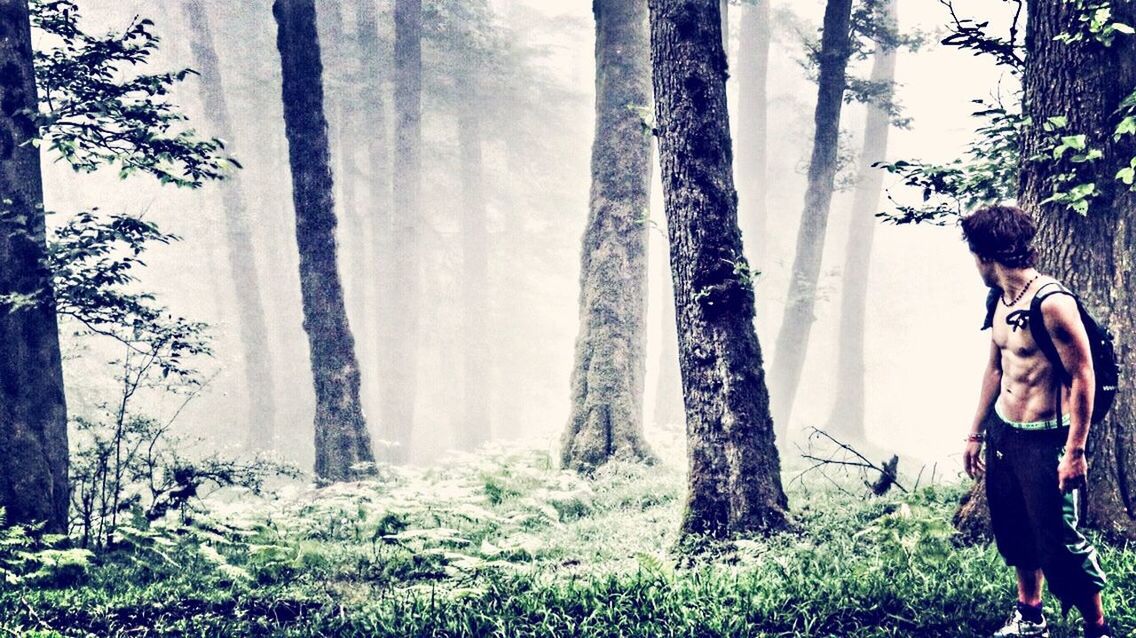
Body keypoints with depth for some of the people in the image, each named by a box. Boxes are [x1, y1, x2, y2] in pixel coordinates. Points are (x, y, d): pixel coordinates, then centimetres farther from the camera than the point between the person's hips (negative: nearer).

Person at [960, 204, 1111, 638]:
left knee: (1058, 543, -3)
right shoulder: (999, 301, 6)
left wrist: (1075, 451, -19)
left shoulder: (1053, 304, -21)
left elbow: (1083, 376, -18)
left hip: (1044, 442, -8)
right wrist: (976, 433, 20)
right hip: (1002, 434, 8)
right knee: (1014, 533, 19)